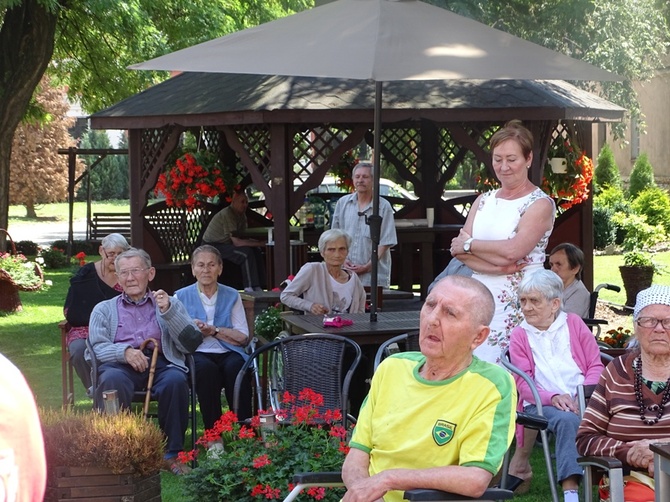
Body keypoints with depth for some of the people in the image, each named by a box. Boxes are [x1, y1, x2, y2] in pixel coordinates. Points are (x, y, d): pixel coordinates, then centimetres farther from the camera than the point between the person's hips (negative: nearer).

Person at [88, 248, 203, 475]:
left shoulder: (169, 304, 24)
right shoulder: (104, 309, 26)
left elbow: (191, 343, 9)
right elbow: (98, 346, 8)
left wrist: (168, 311, -4)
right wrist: (125, 351, -13)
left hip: (160, 364, 0)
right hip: (119, 364, 0)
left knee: (175, 380, -35)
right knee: (112, 380, -37)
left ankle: (172, 453, -23)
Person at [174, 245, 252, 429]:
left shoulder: (232, 296, 18)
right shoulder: (181, 296, 15)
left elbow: (243, 337, 6)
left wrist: (214, 330, -6)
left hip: (228, 353, 1)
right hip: (197, 354, -1)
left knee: (236, 367, -34)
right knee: (206, 368, -37)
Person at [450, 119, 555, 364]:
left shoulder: (540, 204, -3)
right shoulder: (484, 201, 15)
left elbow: (513, 250, -17)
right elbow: (458, 250, 3)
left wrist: (469, 244, -3)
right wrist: (499, 265, -13)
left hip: (517, 304, -5)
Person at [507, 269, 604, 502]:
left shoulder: (574, 323, 17)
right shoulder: (519, 335, 14)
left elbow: (595, 366, 10)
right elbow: (523, 383, 3)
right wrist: (554, 398, -17)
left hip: (582, 401, 1)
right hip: (541, 404, -1)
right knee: (567, 419, -36)